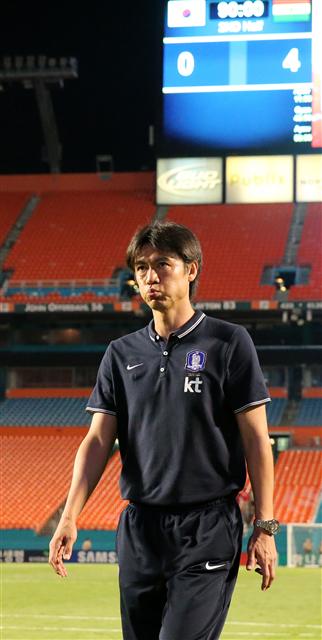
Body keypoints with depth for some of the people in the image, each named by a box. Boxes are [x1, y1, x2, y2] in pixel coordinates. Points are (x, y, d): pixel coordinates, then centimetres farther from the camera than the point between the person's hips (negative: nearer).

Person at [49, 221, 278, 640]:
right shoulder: (122, 354, 11)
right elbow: (98, 440, 6)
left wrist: (265, 527, -7)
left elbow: (256, 438, -2)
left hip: (207, 531, -5)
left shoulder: (228, 342, -1)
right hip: (139, 530, 5)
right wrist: (70, 517, -8)